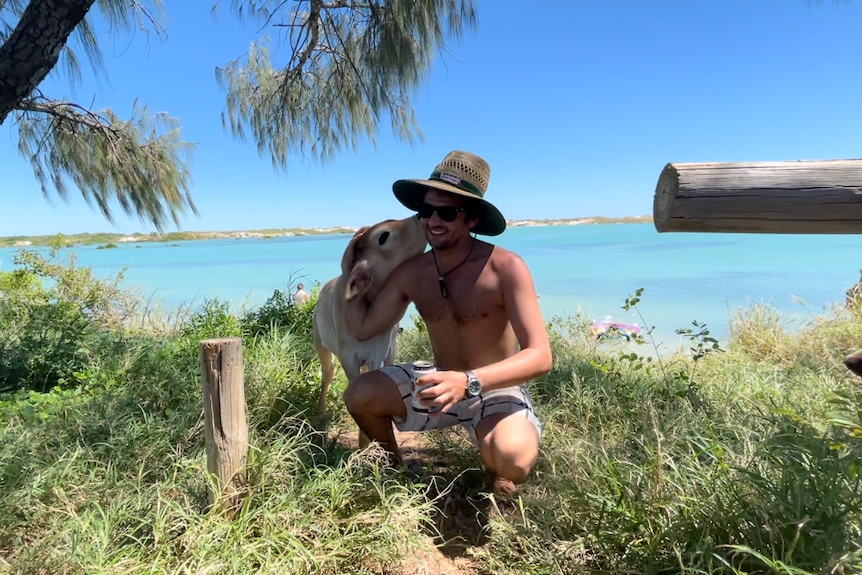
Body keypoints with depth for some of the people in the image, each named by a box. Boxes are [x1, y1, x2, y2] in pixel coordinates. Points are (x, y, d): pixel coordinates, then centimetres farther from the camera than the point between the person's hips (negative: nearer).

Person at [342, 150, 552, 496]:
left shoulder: (506, 268, -21)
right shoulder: (410, 273, -4)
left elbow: (540, 356, -26)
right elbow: (363, 328, 3)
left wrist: (469, 382, -40)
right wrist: (349, 271, -2)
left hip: (496, 389, -4)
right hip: (440, 382, 5)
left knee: (512, 458, -34)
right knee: (359, 395, -13)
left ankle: (496, 471, 6)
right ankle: (392, 464, 18)